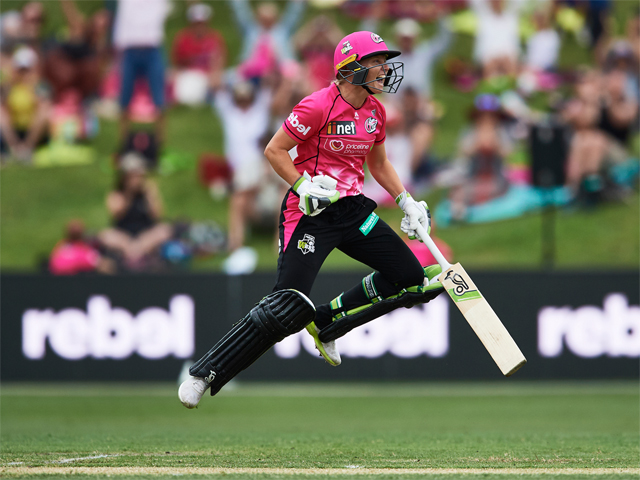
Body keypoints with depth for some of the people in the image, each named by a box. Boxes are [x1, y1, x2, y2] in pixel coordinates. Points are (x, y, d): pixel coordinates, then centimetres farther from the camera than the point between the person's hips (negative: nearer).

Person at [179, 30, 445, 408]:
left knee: (412, 280, 3)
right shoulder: (319, 107, -16)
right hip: (311, 213, -7)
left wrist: (407, 202, 14)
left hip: (353, 209, 8)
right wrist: (303, 187, -20)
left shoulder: (375, 111, 7)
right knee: (291, 305, -19)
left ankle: (326, 322, 17)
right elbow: (275, 151, -10)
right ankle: (206, 374, -11)